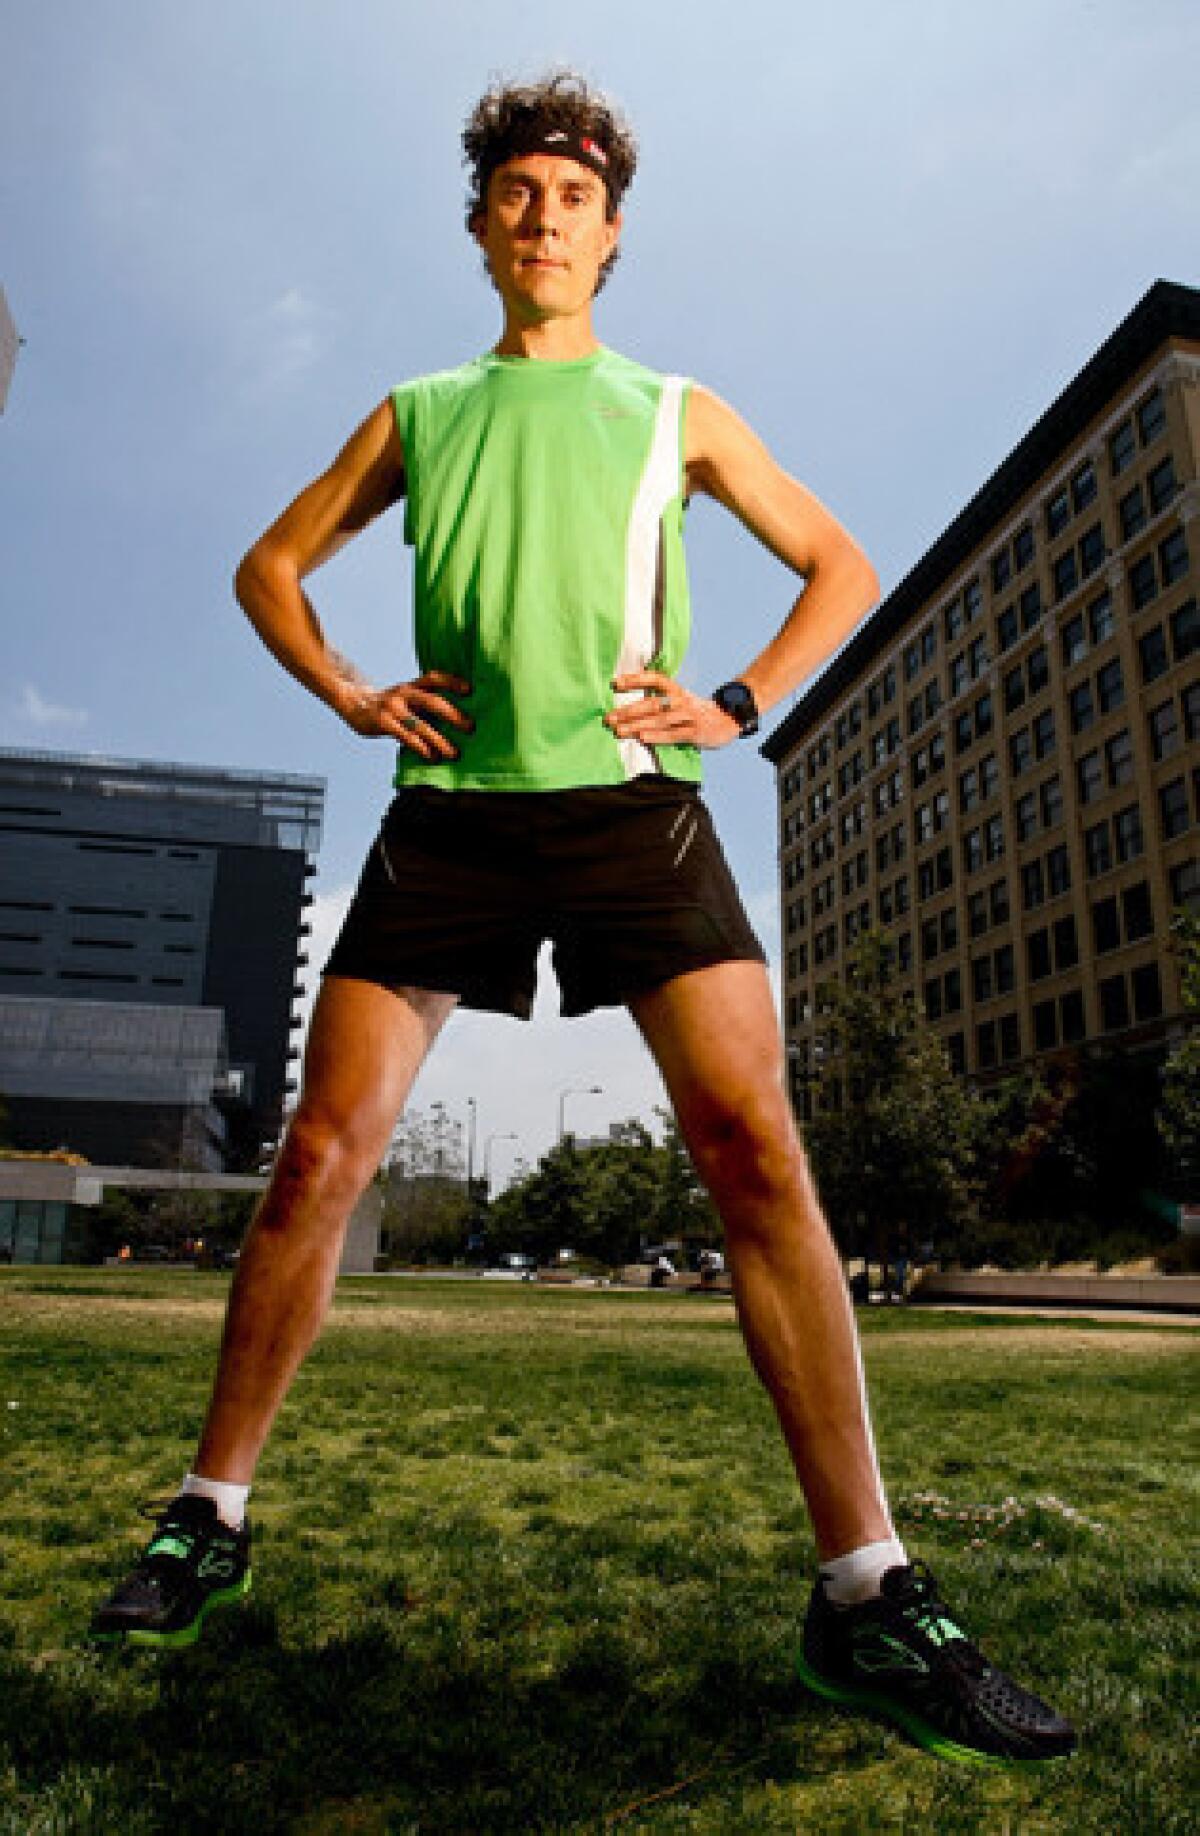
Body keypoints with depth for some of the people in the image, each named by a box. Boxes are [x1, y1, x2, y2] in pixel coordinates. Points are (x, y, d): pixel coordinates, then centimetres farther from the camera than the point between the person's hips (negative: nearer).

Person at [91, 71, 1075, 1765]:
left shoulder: (675, 410, 21)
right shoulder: (417, 413, 23)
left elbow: (842, 568, 23)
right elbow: (271, 566, 28)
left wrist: (743, 701, 5)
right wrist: (350, 694, 9)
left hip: (634, 802, -1)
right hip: (451, 810, 2)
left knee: (754, 1147, -16)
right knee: (320, 1158, -5)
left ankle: (868, 1593, -7)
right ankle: (213, 1518, 13)